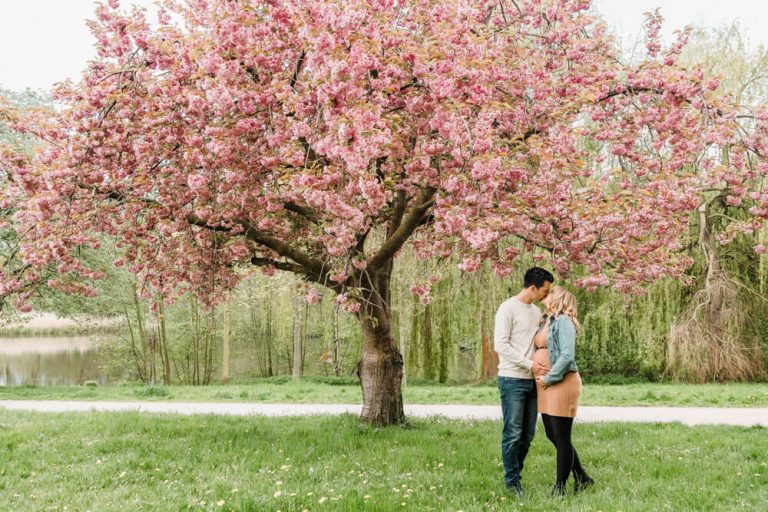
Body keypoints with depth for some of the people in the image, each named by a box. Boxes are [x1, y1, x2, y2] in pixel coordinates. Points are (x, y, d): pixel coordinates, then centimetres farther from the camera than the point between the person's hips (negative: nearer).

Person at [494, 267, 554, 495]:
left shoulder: (536, 311, 14)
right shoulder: (508, 308, -10)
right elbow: (500, 345, -15)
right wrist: (530, 364, -18)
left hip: (531, 381, 7)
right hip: (512, 380, -7)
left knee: (528, 433, 11)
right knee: (513, 433, -3)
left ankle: (515, 473, 25)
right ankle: (512, 480, 9)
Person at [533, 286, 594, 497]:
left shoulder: (563, 321, -11)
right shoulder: (546, 322, 15)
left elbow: (567, 355, -19)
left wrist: (549, 378, -16)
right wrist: (539, 378, 3)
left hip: (561, 383, -9)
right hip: (544, 385, 9)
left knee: (561, 437, 0)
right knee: (552, 435, 15)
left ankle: (559, 487, 10)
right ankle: (581, 477, 29)